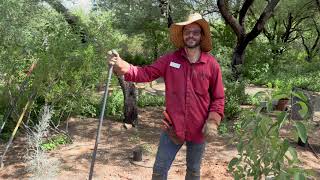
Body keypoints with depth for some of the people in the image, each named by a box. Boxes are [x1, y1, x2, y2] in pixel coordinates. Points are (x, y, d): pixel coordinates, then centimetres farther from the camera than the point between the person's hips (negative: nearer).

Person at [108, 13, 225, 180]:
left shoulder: (212, 64, -7)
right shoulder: (170, 59, -4)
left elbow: (218, 97, -3)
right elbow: (147, 73, -9)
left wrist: (213, 121, -13)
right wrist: (122, 67, -24)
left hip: (198, 130, 0)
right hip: (173, 127, 1)